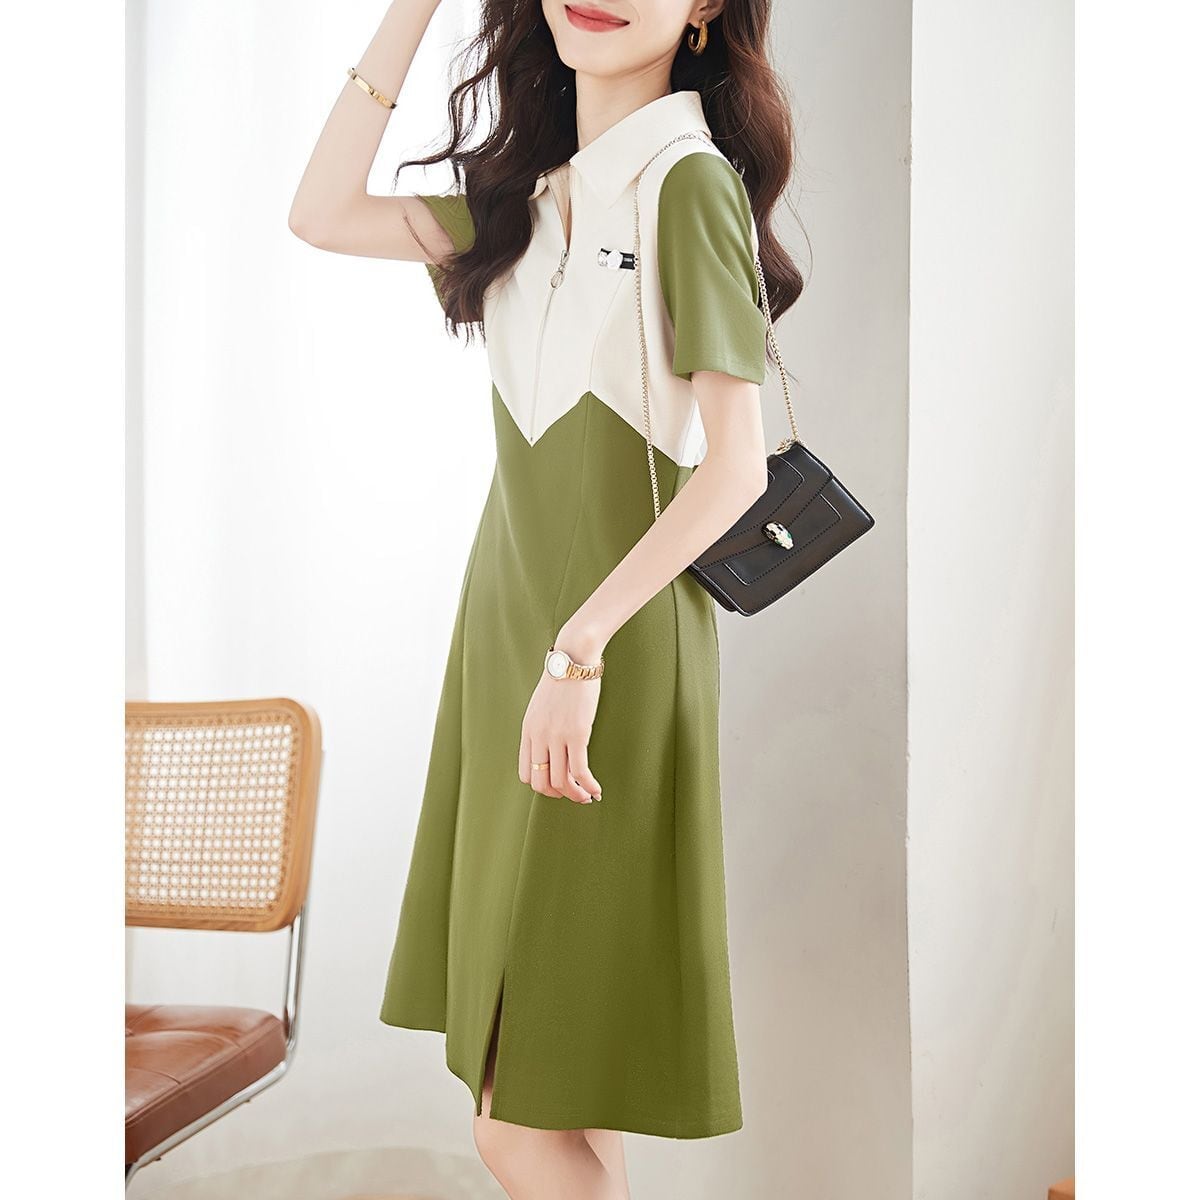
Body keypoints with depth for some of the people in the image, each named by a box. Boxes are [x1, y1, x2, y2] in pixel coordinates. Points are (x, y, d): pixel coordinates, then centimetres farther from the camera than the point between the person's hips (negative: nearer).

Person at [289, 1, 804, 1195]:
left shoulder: (690, 181, -10)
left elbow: (736, 466, -16)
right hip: (509, 632, 8)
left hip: (616, 655, -8)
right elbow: (322, 214, 13)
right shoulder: (535, 196, 12)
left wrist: (580, 646, -22)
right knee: (526, 1094, 13)